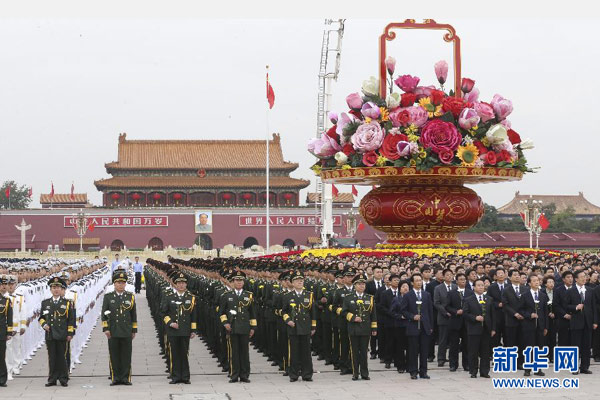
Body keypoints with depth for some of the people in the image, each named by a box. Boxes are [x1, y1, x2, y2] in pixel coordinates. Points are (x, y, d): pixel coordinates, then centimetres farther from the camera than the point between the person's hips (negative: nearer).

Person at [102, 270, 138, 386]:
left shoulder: (130, 297, 8)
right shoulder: (108, 297, 5)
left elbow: (133, 315, 10)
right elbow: (104, 314, 4)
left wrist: (134, 330, 7)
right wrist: (105, 328, -4)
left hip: (126, 332, 1)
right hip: (113, 332, -1)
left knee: (126, 355, 1)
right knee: (114, 356, 2)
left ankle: (126, 378, 6)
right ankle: (115, 378, 7)